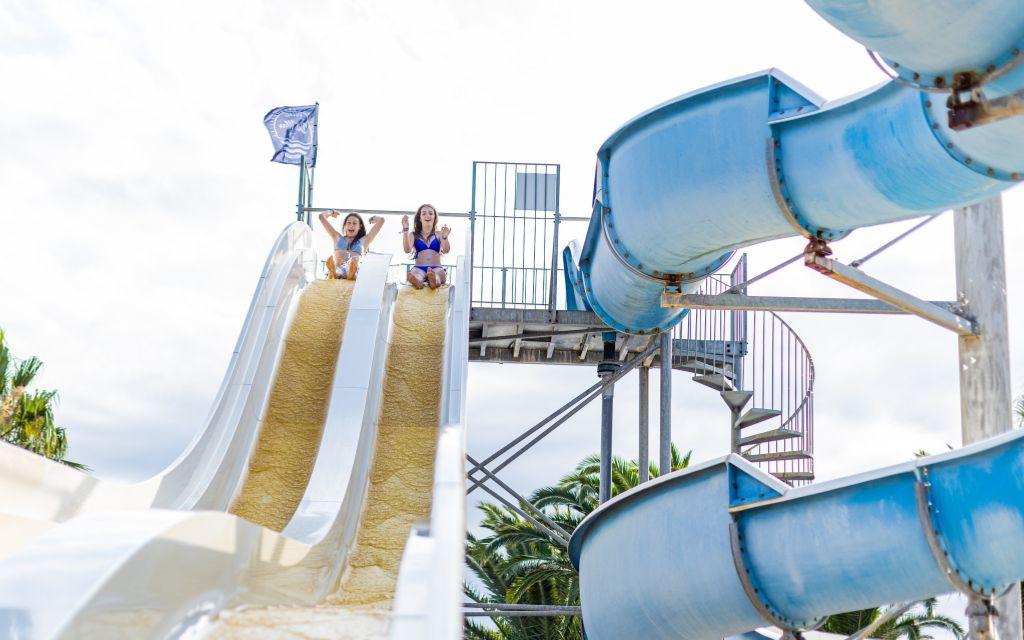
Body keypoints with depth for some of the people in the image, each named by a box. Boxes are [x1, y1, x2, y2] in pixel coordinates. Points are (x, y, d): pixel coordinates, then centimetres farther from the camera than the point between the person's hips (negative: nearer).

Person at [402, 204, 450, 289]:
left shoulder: (439, 234, 19)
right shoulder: (414, 235, 20)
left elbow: (446, 250, 0)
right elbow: (407, 250, 1)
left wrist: (445, 237, -22)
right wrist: (405, 229, -7)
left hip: (436, 268, 0)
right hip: (419, 268, 0)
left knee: (440, 273, -40)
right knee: (414, 274, -39)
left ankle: (434, 280, -77)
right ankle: (417, 281, -76)